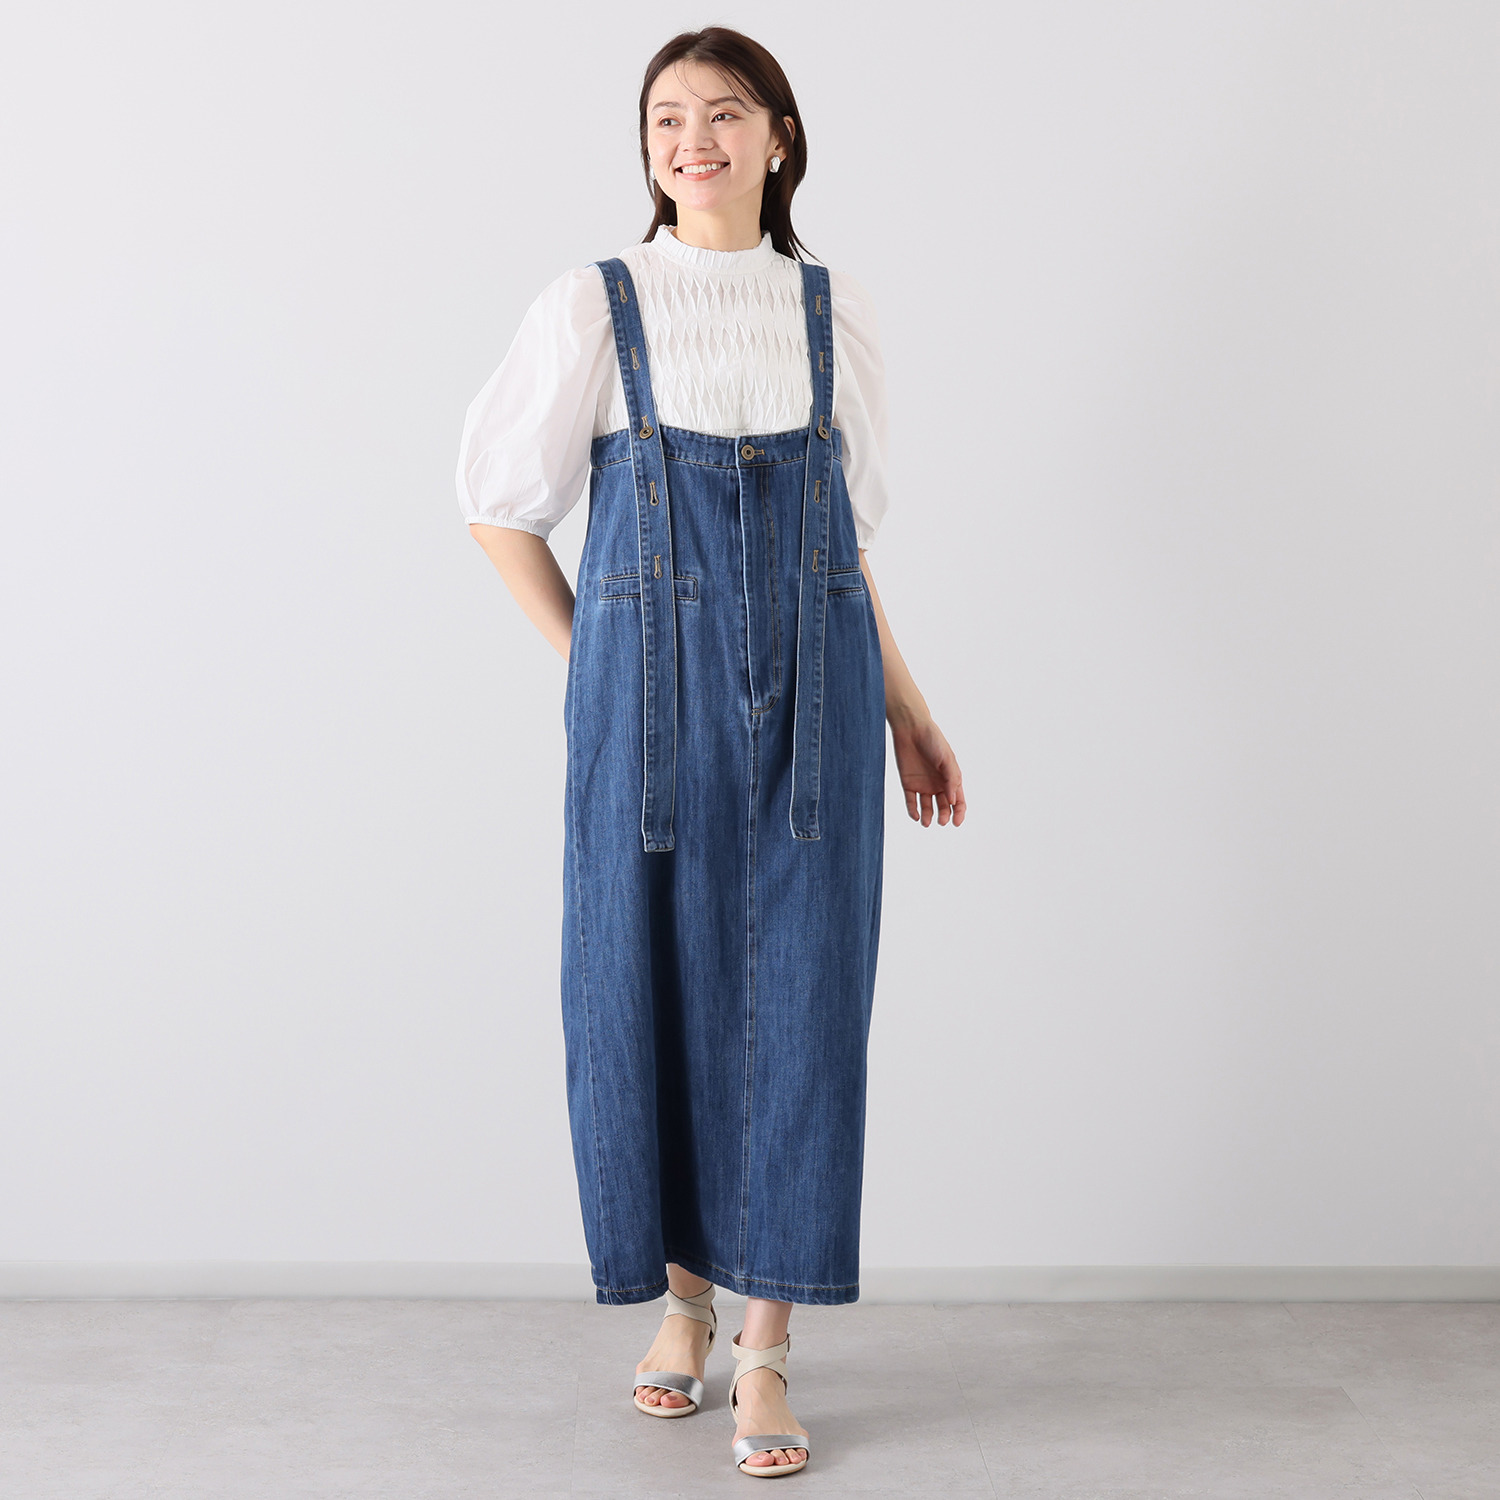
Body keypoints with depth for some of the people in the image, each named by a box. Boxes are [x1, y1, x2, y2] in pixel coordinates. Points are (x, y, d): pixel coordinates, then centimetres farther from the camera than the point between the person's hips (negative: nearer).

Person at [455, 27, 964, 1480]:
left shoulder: (833, 313, 8)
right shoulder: (593, 308, 1)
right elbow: (498, 500, 6)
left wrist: (906, 708, 14)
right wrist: (594, 663, 3)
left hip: (810, 694, 2)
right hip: (650, 697, -1)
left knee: (797, 993, 1)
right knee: (648, 985, 4)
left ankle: (766, 1346, 12)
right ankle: (682, 1292, 26)